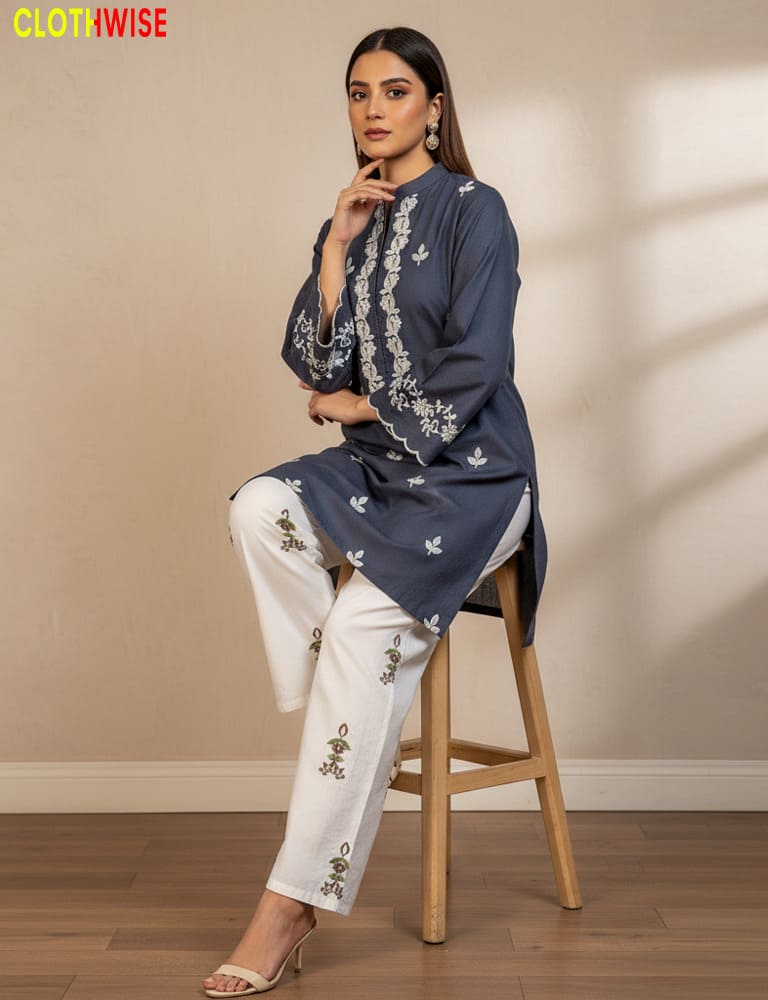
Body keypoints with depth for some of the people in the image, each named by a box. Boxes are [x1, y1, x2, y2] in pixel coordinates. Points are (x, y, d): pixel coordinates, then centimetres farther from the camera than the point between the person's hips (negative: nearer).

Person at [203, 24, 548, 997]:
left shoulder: (473, 209, -2)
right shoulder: (352, 221, 15)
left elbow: (475, 362, -11)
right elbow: (313, 364, 6)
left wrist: (361, 404, -1)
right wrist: (337, 245, -2)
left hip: (470, 469, -5)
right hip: (376, 464, 6)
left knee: (365, 626, -27)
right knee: (259, 507, -27)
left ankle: (293, 898, -23)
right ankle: (342, 716, -17)